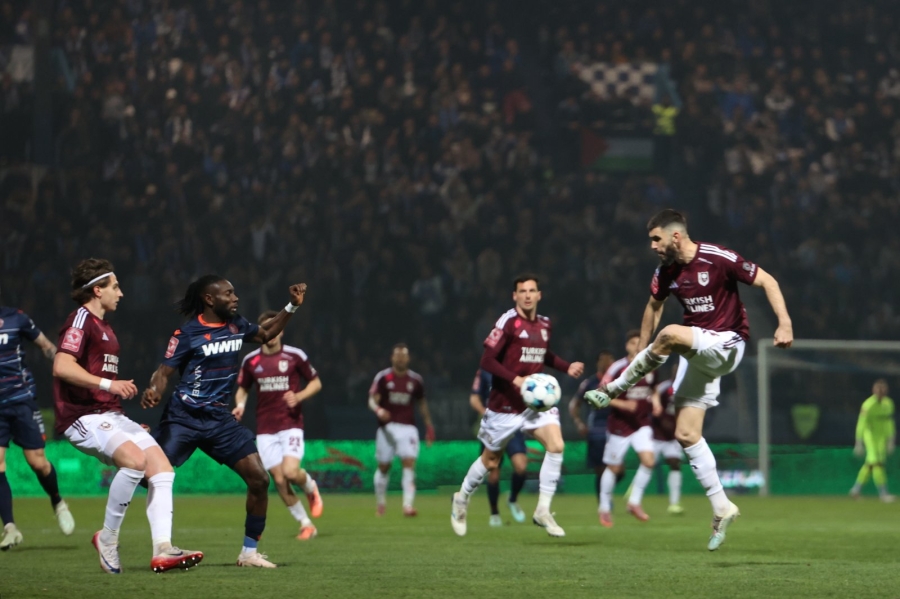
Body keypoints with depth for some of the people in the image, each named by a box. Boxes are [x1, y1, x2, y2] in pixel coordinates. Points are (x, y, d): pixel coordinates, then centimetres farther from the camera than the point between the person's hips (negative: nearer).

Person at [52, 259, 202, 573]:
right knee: (135, 458, -30)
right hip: (83, 417, -10)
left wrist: (119, 388, 22)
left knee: (161, 466, -7)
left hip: (110, 415, 10)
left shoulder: (103, 326, 23)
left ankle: (162, 550, -14)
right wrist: (108, 384, -28)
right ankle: (107, 539, -16)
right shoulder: (81, 320, -8)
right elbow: (61, 367, -23)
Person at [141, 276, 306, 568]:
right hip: (184, 417, -5)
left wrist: (292, 307, 18)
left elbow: (266, 333, 27)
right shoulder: (188, 333, -10)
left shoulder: (236, 325, 8)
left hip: (219, 419, 5)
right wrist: (153, 391, -31)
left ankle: (249, 552, 9)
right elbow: (164, 372, -10)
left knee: (259, 478, -4)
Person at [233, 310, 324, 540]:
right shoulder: (251, 361, 4)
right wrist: (240, 405, -4)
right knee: (278, 478, -4)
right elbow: (242, 389, 18)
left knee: (290, 471, -21)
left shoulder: (295, 356, -2)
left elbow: (316, 383, 6)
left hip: (291, 424, -3)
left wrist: (299, 396, -12)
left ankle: (311, 489, 15)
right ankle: (305, 524, 10)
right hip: (265, 429, 3)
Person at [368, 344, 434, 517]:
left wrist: (429, 427, 18)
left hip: (408, 427, 1)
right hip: (387, 427, -1)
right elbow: (372, 400, -5)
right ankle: (380, 503, 27)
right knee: (383, 466, 7)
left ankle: (408, 505, -20)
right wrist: (378, 410, -28)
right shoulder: (382, 377, -1)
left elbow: (422, 404, 18)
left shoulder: (416, 380, 7)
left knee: (409, 463, -15)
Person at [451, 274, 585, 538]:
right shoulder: (507, 322, -14)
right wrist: (516, 379, -28)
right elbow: (487, 360, -17)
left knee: (556, 445, -19)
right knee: (490, 460, 10)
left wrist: (567, 367, 7)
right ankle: (462, 500, 38)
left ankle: (543, 511, -11)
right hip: (505, 404, -5)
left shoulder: (544, 324, 6)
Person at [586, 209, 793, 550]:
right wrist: (641, 354, 24)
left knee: (671, 335, -34)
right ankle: (721, 508, 8)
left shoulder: (719, 259, -16)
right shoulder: (666, 272, 4)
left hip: (727, 343, -7)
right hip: (697, 353, 7)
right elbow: (654, 307, 22)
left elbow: (767, 281, -13)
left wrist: (784, 324, -24)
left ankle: (613, 389, -15)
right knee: (686, 434, -1)